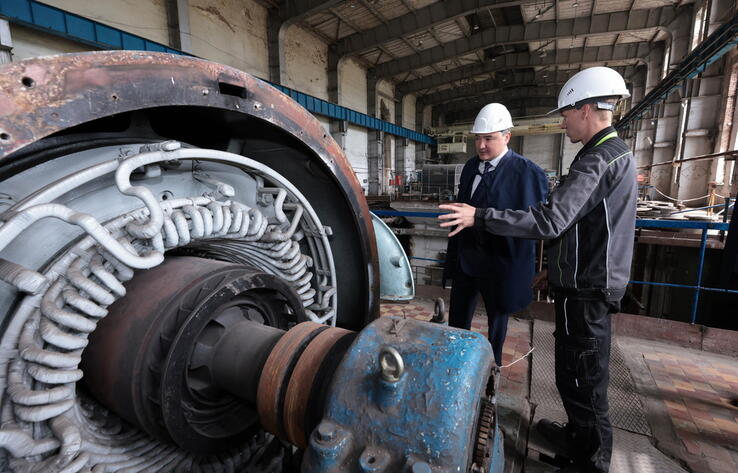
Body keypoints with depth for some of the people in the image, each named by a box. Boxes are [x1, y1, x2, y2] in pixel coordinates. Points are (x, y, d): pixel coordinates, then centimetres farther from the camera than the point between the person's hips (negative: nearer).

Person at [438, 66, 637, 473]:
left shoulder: (598, 159, -19)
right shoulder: (617, 153, 14)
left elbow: (550, 220, -31)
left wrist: (480, 217, -27)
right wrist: (557, 269, 22)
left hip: (584, 289, -10)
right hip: (595, 281, 10)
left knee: (581, 378, 3)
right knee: (582, 371, 22)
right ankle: (580, 437, 40)